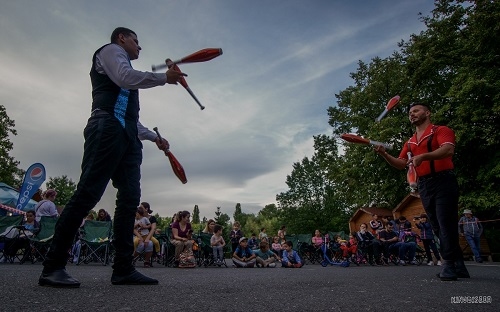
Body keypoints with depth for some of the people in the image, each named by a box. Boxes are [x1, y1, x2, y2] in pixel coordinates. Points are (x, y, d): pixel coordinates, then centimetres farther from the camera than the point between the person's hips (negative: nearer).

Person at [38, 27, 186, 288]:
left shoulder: (125, 67, 37)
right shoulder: (111, 50, 14)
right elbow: (125, 77, -10)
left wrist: (154, 137, 29)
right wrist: (164, 77, -2)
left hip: (128, 137, 9)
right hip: (108, 129, -9)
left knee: (130, 198, -3)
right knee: (87, 194, -15)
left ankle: (123, 269, -3)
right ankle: (52, 267, -10)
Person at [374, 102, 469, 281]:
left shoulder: (440, 130, -1)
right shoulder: (410, 142, 19)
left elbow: (448, 150, -19)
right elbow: (401, 164, 13)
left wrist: (423, 156, -32)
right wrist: (384, 154, -2)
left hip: (443, 181, -6)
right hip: (424, 186, 7)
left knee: (446, 225, -8)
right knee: (438, 228, 8)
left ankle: (448, 266, 0)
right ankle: (458, 266, 17)